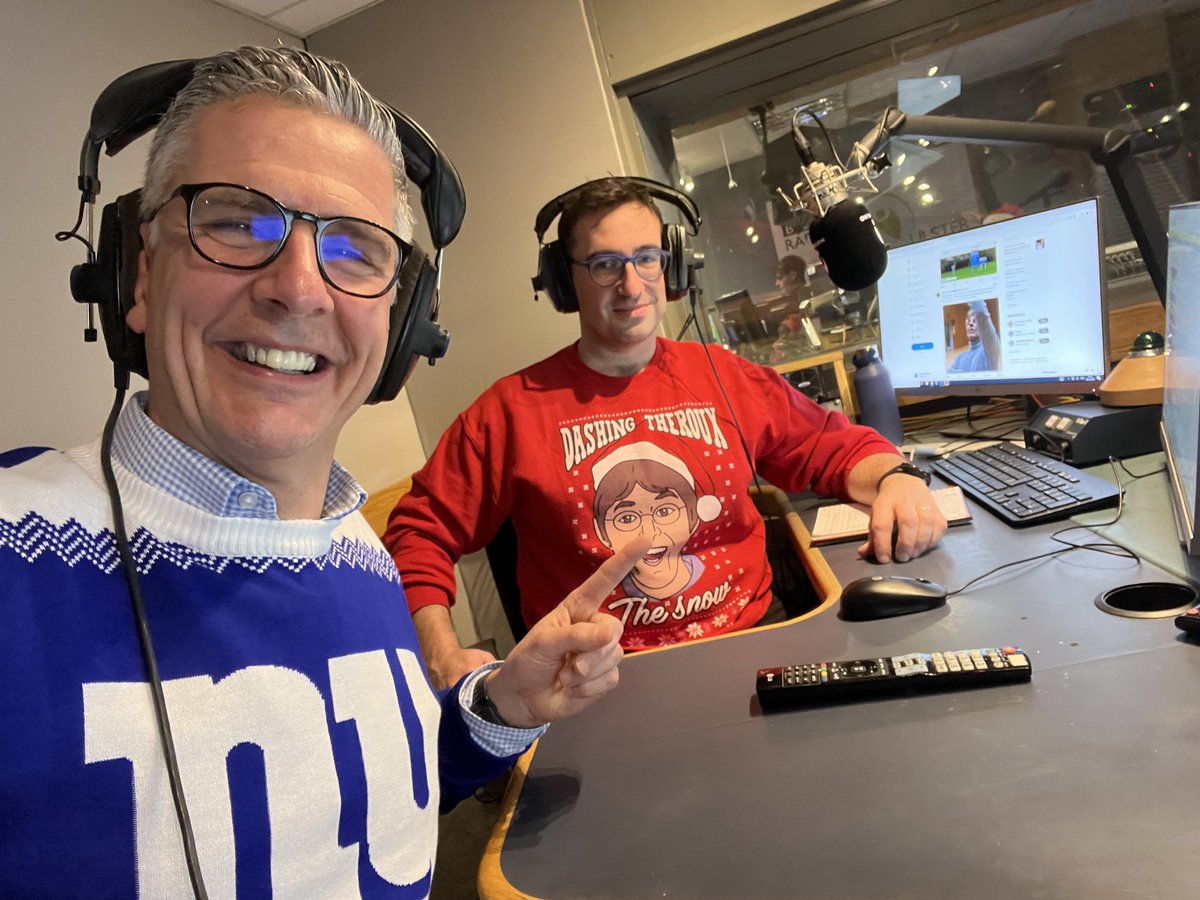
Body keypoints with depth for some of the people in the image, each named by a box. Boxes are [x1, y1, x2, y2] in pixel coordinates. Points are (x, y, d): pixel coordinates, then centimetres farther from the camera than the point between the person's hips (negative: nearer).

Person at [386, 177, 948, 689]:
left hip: (754, 642, 3)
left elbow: (832, 446, 16)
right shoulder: (514, 409, -1)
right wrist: (443, 657, -13)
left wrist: (892, 478, -6)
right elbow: (421, 532, 1)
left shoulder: (725, 378, 8)